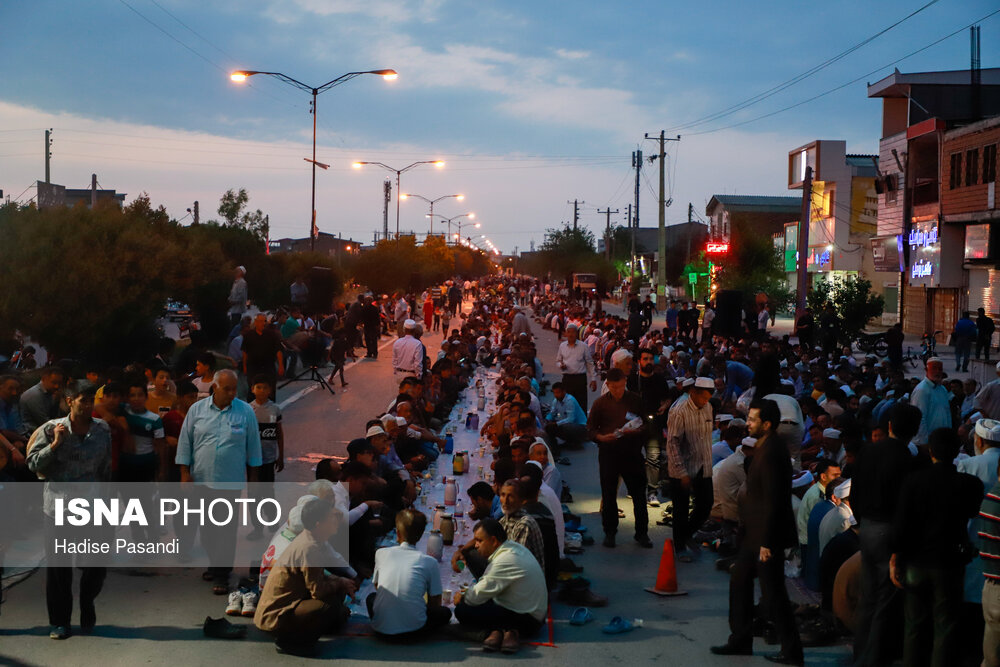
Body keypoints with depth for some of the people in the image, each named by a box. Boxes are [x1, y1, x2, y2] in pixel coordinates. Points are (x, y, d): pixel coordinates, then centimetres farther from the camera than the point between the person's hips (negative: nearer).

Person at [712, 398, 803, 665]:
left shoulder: (771, 453, -23)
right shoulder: (766, 447, 9)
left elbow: (772, 501, -24)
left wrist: (766, 542, -22)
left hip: (767, 534, -11)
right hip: (755, 533, 11)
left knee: (772, 594, -1)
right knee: (739, 583, 18)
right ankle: (740, 641, 28)